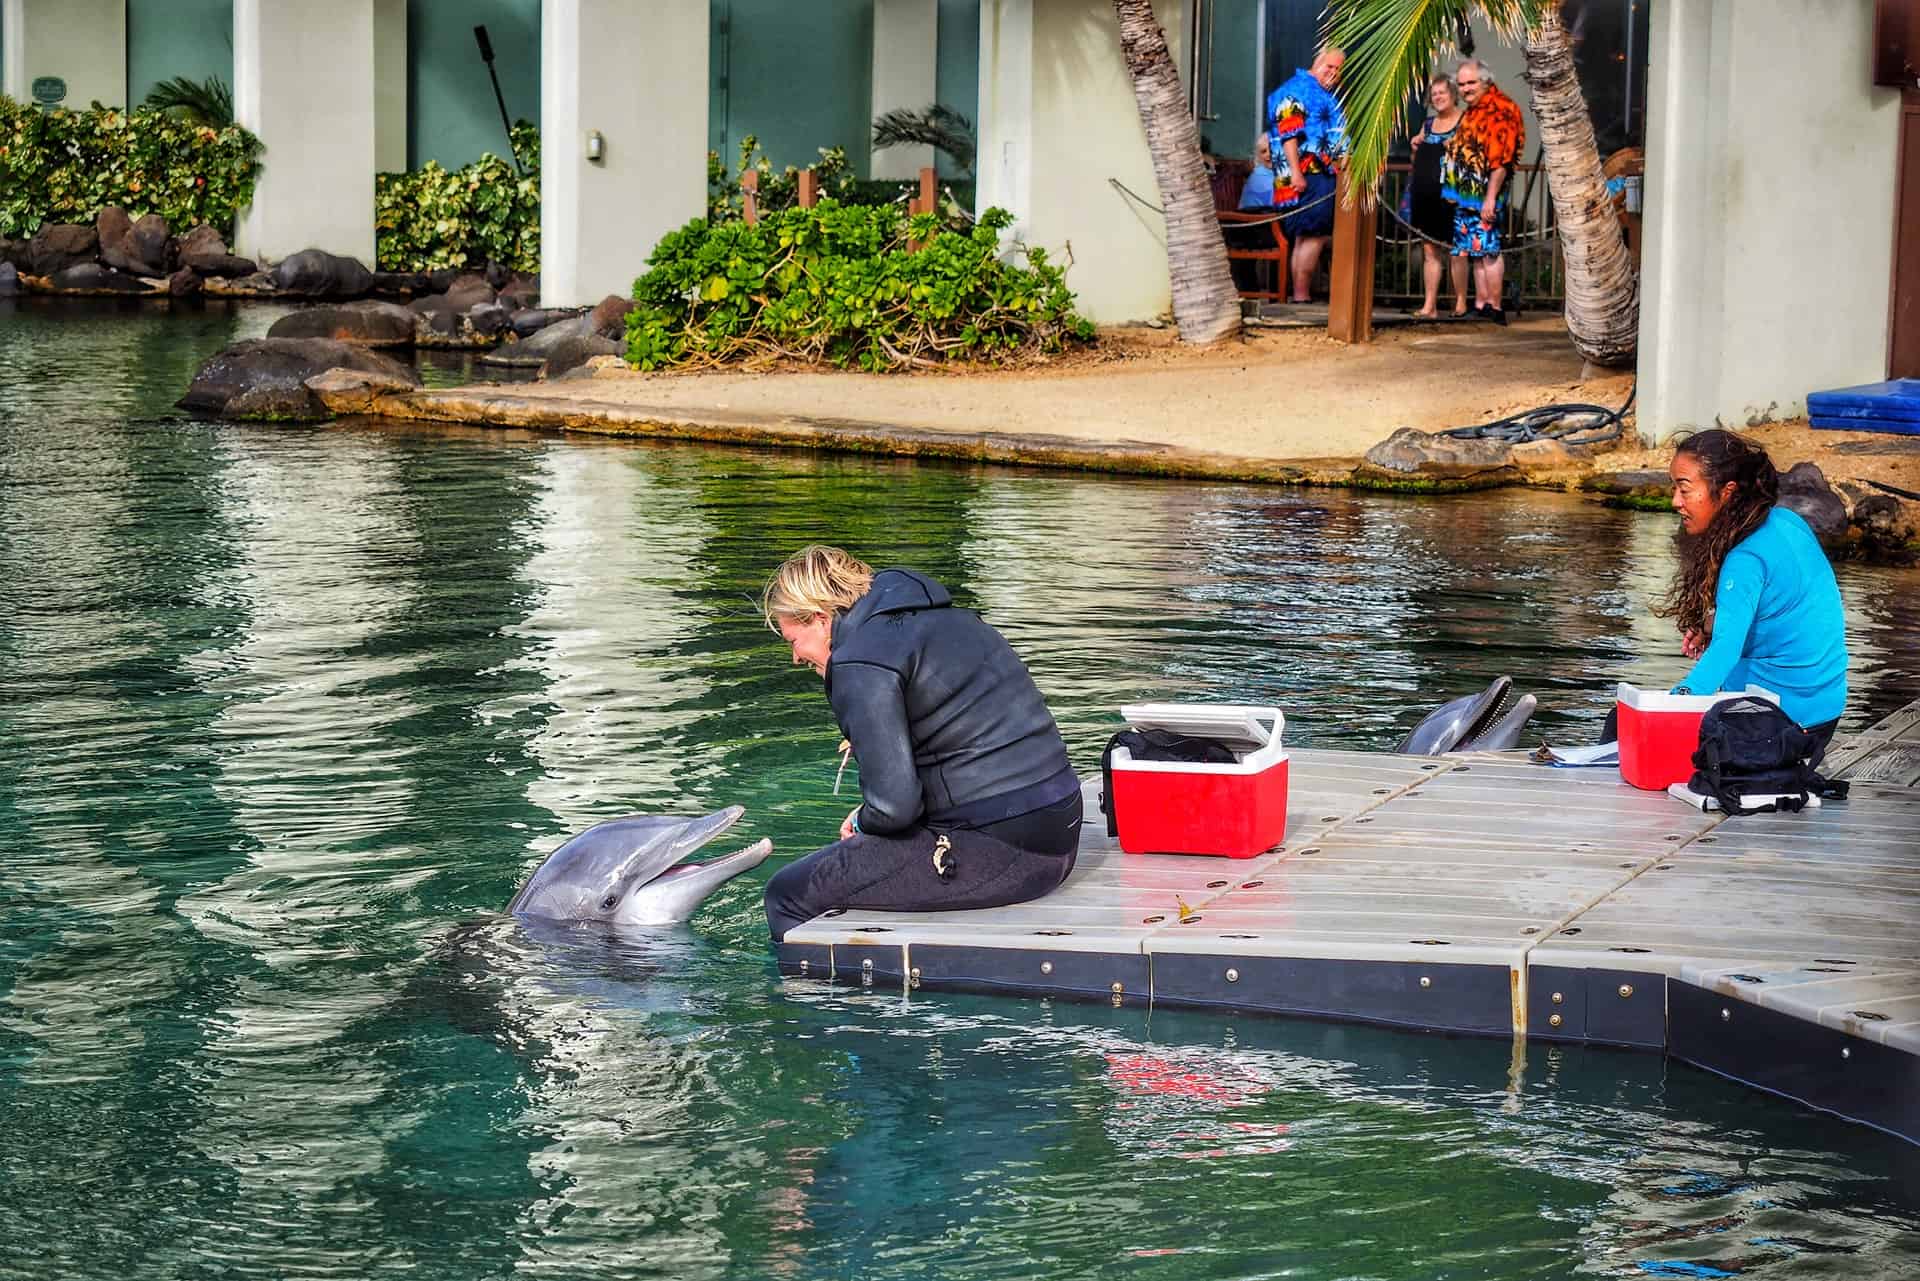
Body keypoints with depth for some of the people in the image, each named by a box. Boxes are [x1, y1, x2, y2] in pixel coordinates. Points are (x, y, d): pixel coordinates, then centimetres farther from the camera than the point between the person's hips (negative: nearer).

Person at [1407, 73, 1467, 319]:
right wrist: (1416, 148, 7)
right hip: (1424, 195, 6)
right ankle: (1430, 305, 6)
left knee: (1454, 250, -3)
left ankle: (1461, 302, 5)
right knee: (1430, 250, 6)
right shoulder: (1428, 124, 18)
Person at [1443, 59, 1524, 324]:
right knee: (1475, 251, 11)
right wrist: (1453, 191, 24)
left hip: (1484, 193, -10)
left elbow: (1500, 160, -19)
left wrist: (1490, 197, -23)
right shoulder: (1472, 111, 18)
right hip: (1466, 194, 10)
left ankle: (1494, 307, -7)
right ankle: (1480, 304, 15)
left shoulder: (1499, 110, -14)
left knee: (1487, 249, -9)